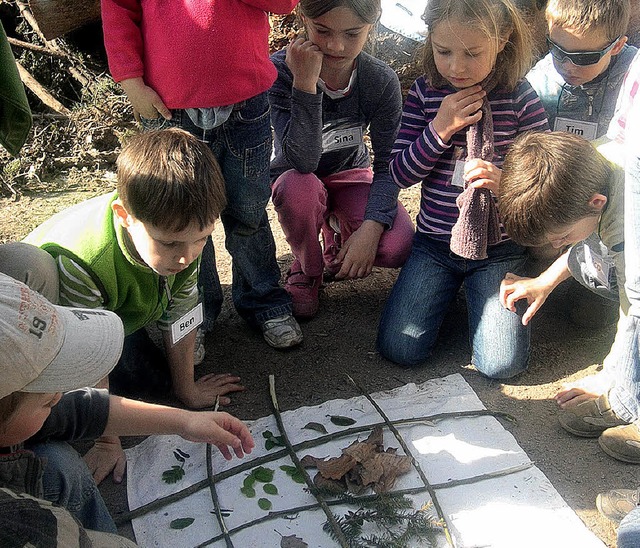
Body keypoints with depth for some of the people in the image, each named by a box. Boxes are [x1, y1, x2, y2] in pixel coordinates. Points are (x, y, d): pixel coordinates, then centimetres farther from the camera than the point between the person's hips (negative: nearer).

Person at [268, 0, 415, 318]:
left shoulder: (382, 80, -18)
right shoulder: (279, 70, -26)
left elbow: (388, 165, -16)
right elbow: (302, 162, -35)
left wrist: (370, 228, -32)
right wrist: (305, 83, -44)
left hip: (350, 174, 2)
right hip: (298, 180, -2)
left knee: (397, 247, -25)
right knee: (299, 187, -39)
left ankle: (336, 228, 12)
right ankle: (307, 270, -6)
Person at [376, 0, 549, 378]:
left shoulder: (520, 97, -7)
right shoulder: (425, 92, -2)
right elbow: (400, 174, -2)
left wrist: (506, 181, -26)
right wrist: (439, 130, -17)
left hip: (499, 247, -1)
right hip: (435, 243, 2)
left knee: (501, 364, -11)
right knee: (400, 349, -8)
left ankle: (475, 290, 18)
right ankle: (447, 288, 20)